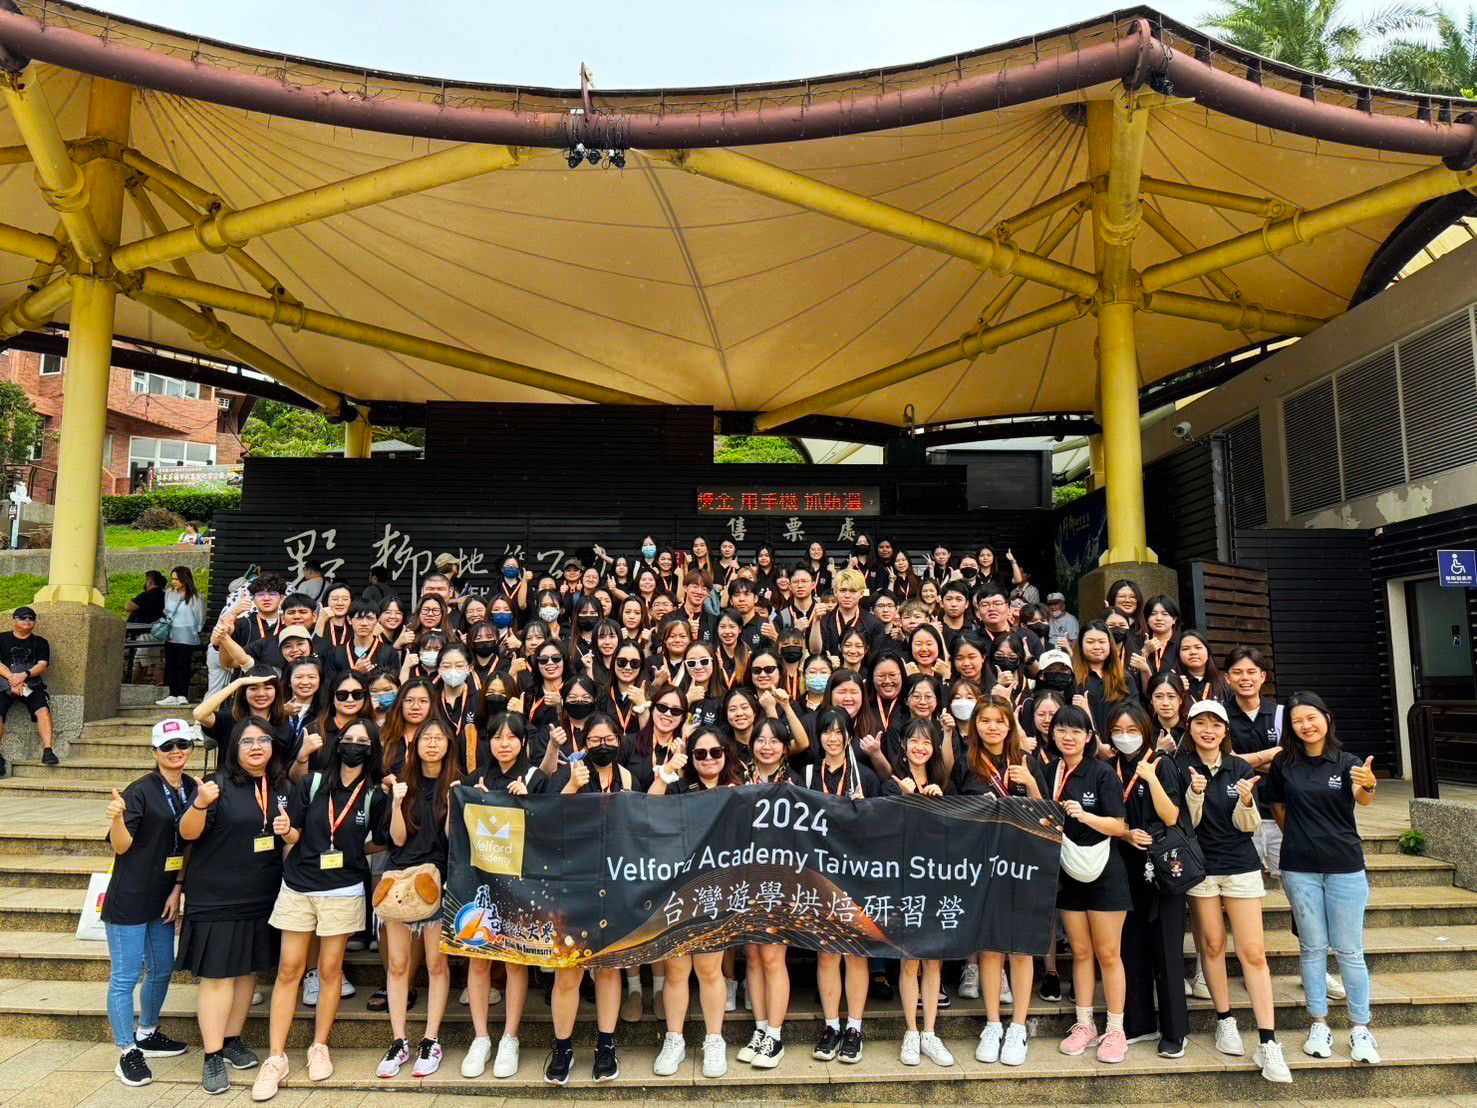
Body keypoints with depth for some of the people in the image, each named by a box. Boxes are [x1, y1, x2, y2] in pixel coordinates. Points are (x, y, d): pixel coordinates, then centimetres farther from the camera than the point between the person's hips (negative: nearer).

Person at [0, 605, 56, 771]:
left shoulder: (40, 642, 16)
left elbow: (43, 665, 2)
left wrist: (24, 675, -17)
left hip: (32, 684, 0)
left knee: (43, 710, -25)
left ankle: (48, 751, -30)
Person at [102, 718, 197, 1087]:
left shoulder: (192, 789, 3)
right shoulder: (140, 791, -15)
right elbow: (121, 846, -15)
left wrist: (177, 889, 3)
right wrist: (117, 818, -35)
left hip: (164, 899, 7)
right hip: (129, 899, -7)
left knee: (162, 970, 18)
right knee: (125, 977, 1)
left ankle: (147, 1035, 37)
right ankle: (127, 1053, 14)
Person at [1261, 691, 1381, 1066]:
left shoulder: (1347, 763, -5)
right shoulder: (1284, 765, 0)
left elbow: (1363, 800, -24)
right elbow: (1277, 805, 15)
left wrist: (1368, 785, -46)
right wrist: (1296, 837, 8)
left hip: (1345, 867, -1)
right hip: (1300, 869, 1)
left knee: (1349, 950, 4)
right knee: (1313, 948, 9)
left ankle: (1360, 1027, 15)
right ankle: (1319, 1024, 18)